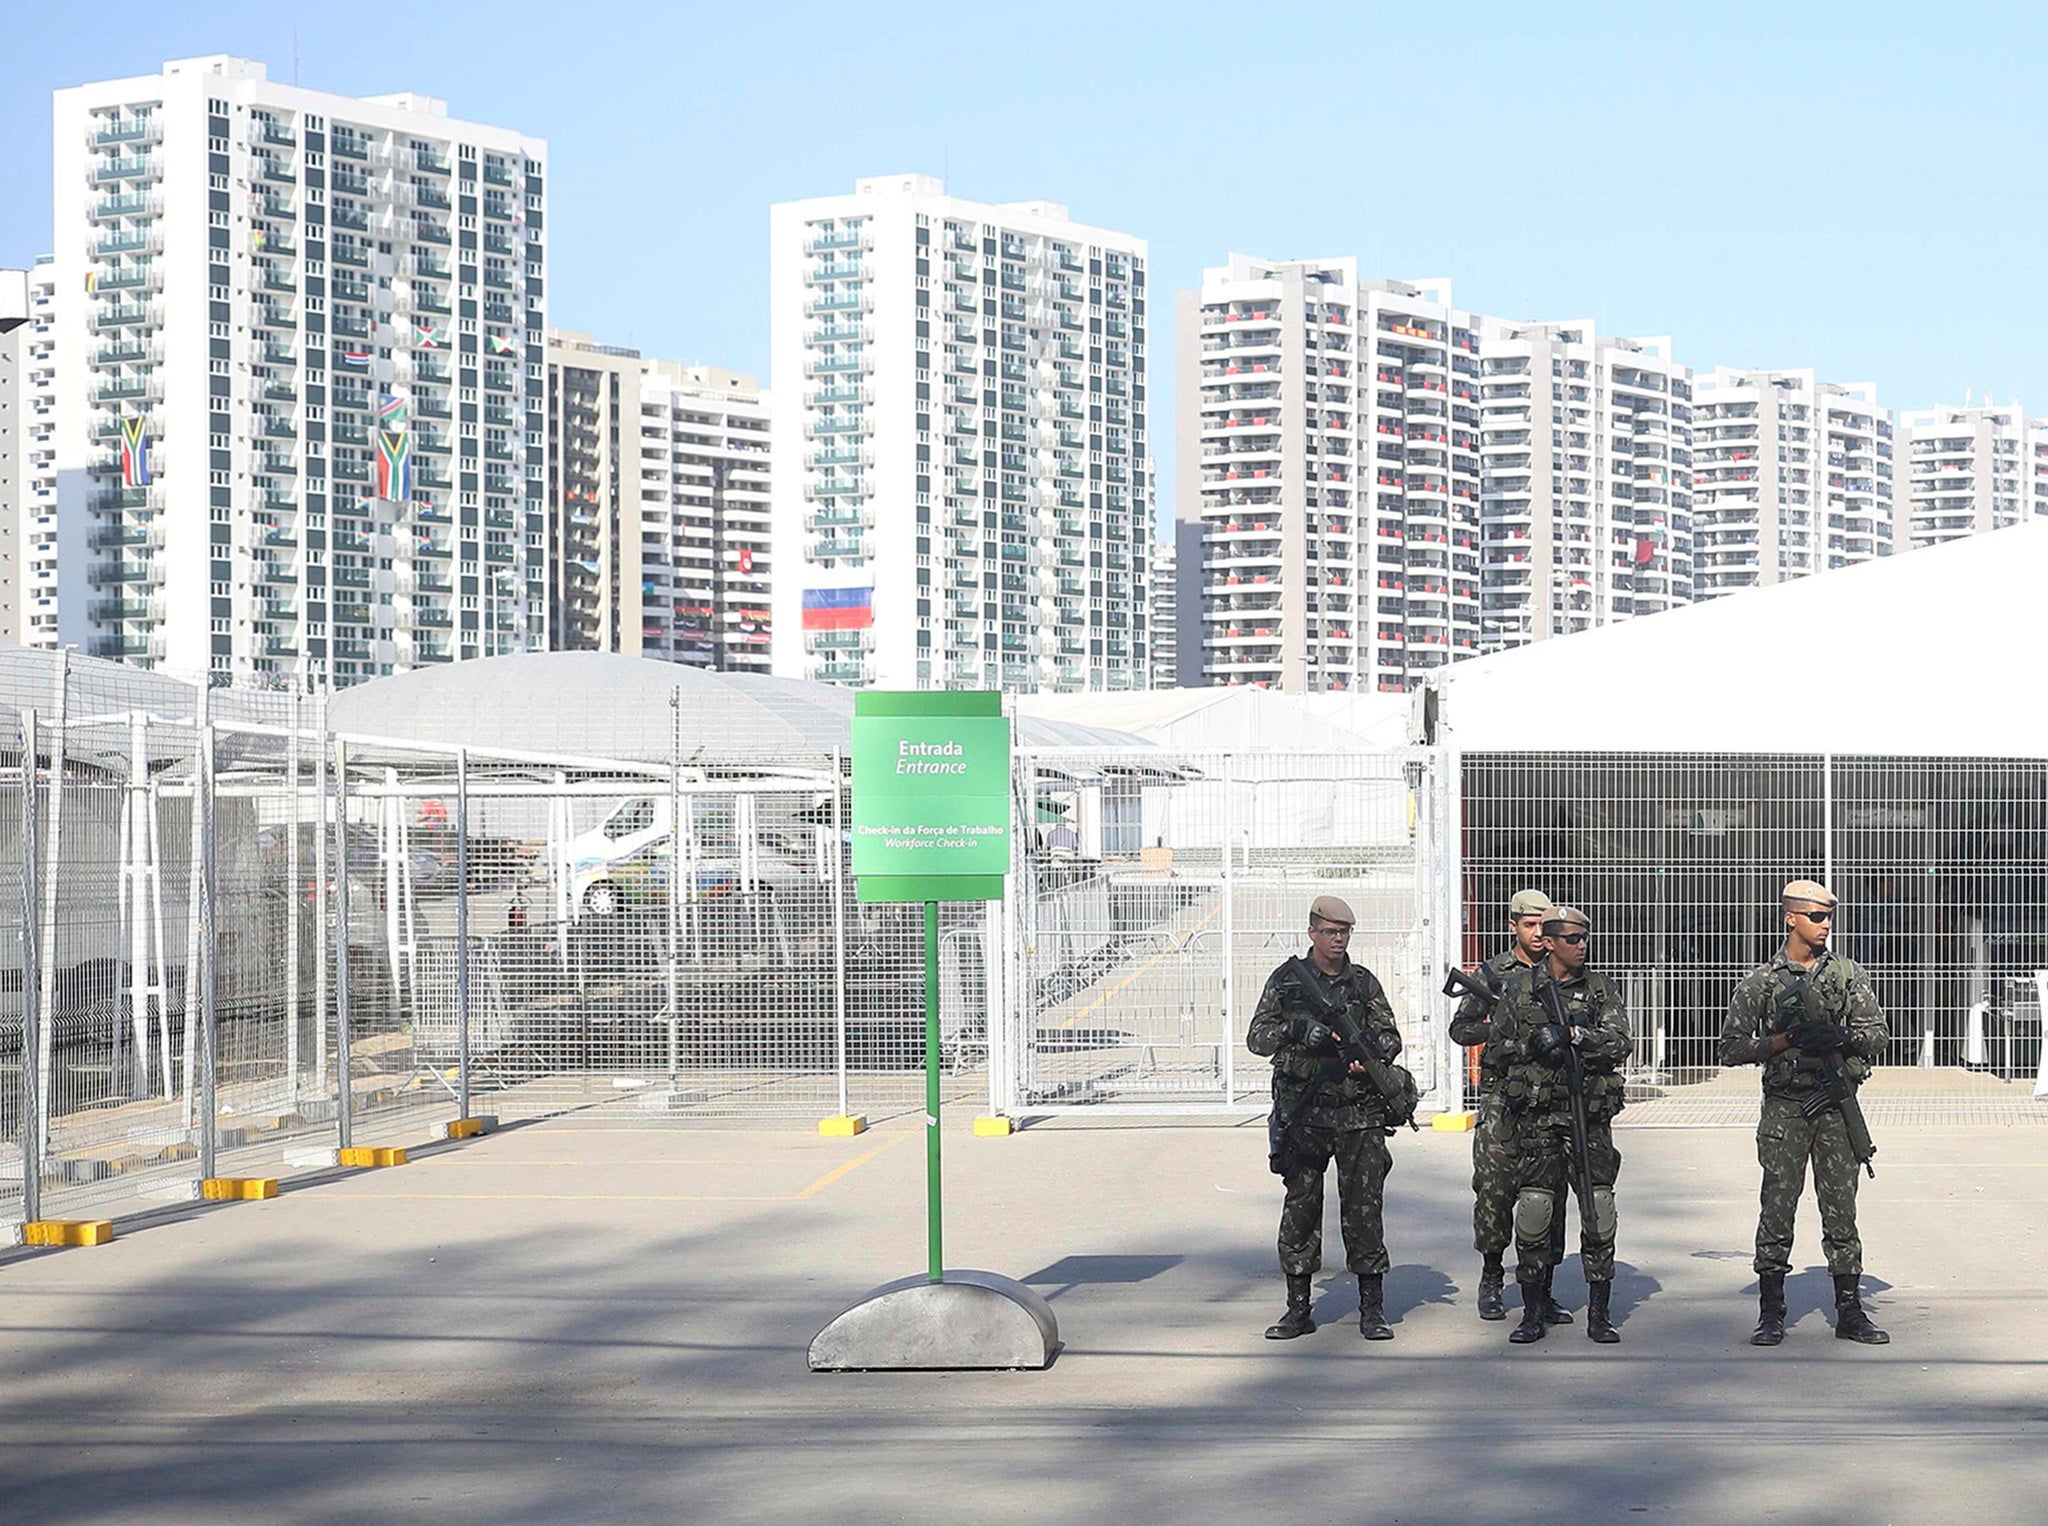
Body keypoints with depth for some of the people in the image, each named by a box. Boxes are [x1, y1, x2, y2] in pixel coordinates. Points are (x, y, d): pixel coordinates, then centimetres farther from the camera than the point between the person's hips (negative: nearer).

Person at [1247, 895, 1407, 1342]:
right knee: (1300, 1207, 2)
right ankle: (1298, 1309, 10)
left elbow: (1391, 1037, 11)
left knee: (1364, 1207, -2)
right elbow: (1257, 1037, 2)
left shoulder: (1364, 982, 10)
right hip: (1303, 1113, -1)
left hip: (1359, 1114, 1)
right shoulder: (1287, 979, 6)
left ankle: (1372, 1309, 4)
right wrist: (1297, 1030, -17)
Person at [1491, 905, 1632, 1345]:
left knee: (1598, 1210, -3)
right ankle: (1534, 1313, 6)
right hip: (1536, 1114, -1)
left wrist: (1575, 1034, -17)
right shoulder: (1519, 988, 7)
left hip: (1589, 1114, 1)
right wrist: (1531, 1046, -9)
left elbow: (1621, 1041, -4)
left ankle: (1600, 1315, 5)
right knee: (1535, 1208, -4)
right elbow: (1498, 1041, 10)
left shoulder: (1600, 989, 8)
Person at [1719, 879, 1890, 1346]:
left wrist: (1840, 1037, -16)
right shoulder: (1761, 982, 2)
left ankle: (1849, 1312, 10)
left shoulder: (1848, 973, 8)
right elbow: (1731, 1048, 0)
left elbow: (1877, 1035, 4)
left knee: (1841, 1210, 4)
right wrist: (1785, 1039, -12)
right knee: (1777, 1209, -1)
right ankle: (1771, 1313, 6)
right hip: (1784, 1109, -2)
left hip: (1836, 1105, 2)